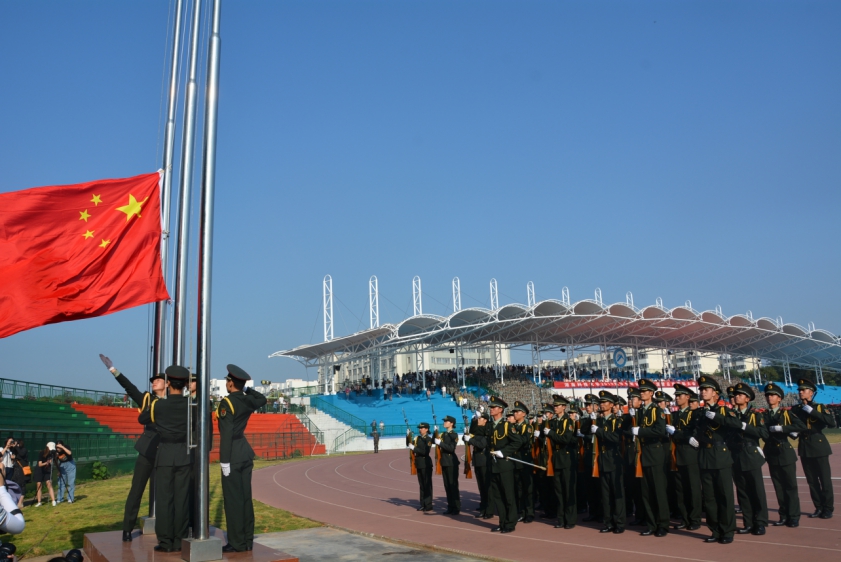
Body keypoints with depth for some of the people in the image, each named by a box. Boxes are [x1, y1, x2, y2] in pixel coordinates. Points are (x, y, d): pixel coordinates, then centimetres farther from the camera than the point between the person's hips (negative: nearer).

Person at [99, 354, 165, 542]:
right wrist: (114, 371, -20)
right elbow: (129, 387, -8)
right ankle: (127, 529, 14)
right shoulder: (146, 398, 5)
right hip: (147, 452, 0)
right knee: (136, 491, 3)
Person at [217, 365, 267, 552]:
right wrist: (247, 389, 25)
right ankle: (247, 540, 17)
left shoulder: (227, 402, -14)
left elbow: (227, 433, -19)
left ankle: (237, 543, 3)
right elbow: (263, 399, 32)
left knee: (233, 499, -1)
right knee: (245, 497, 11)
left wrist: (224, 460, -19)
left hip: (233, 455, -8)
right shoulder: (248, 400, 7)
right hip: (246, 452, 8)